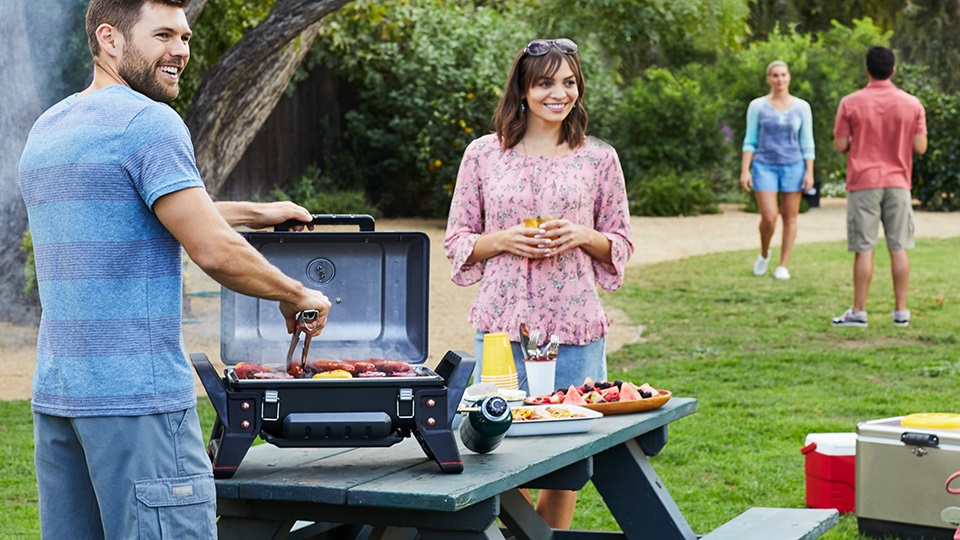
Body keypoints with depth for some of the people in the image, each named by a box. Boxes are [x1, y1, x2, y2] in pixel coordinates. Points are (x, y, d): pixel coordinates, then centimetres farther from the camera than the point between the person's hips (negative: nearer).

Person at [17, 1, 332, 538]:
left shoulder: (47, 128, 17)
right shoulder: (149, 121, -11)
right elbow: (214, 252, -16)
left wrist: (252, 212, 34)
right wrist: (298, 296, 0)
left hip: (55, 389, 9)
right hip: (137, 392, -9)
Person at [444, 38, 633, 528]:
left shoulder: (599, 159, 6)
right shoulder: (483, 154, 5)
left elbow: (620, 244, 12)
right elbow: (456, 242, 8)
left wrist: (583, 236, -8)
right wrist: (504, 240, -10)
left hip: (575, 325, 1)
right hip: (501, 322, 0)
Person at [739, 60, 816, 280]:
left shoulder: (802, 107, 1)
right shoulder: (757, 106, -1)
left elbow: (807, 143, 2)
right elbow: (750, 141, 0)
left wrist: (809, 173, -6)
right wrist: (745, 171, -8)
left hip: (793, 167, 1)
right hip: (765, 168, -1)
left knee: (789, 217, 2)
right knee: (769, 218, -10)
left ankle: (783, 266, 11)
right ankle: (764, 252, 18)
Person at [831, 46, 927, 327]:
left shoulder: (850, 103, -5)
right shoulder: (912, 104, 0)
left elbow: (840, 146, -5)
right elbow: (920, 147, -1)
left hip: (864, 182, -2)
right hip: (898, 183, 2)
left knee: (864, 249, 0)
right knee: (899, 248, 6)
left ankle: (859, 311, 2)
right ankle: (901, 310, 7)